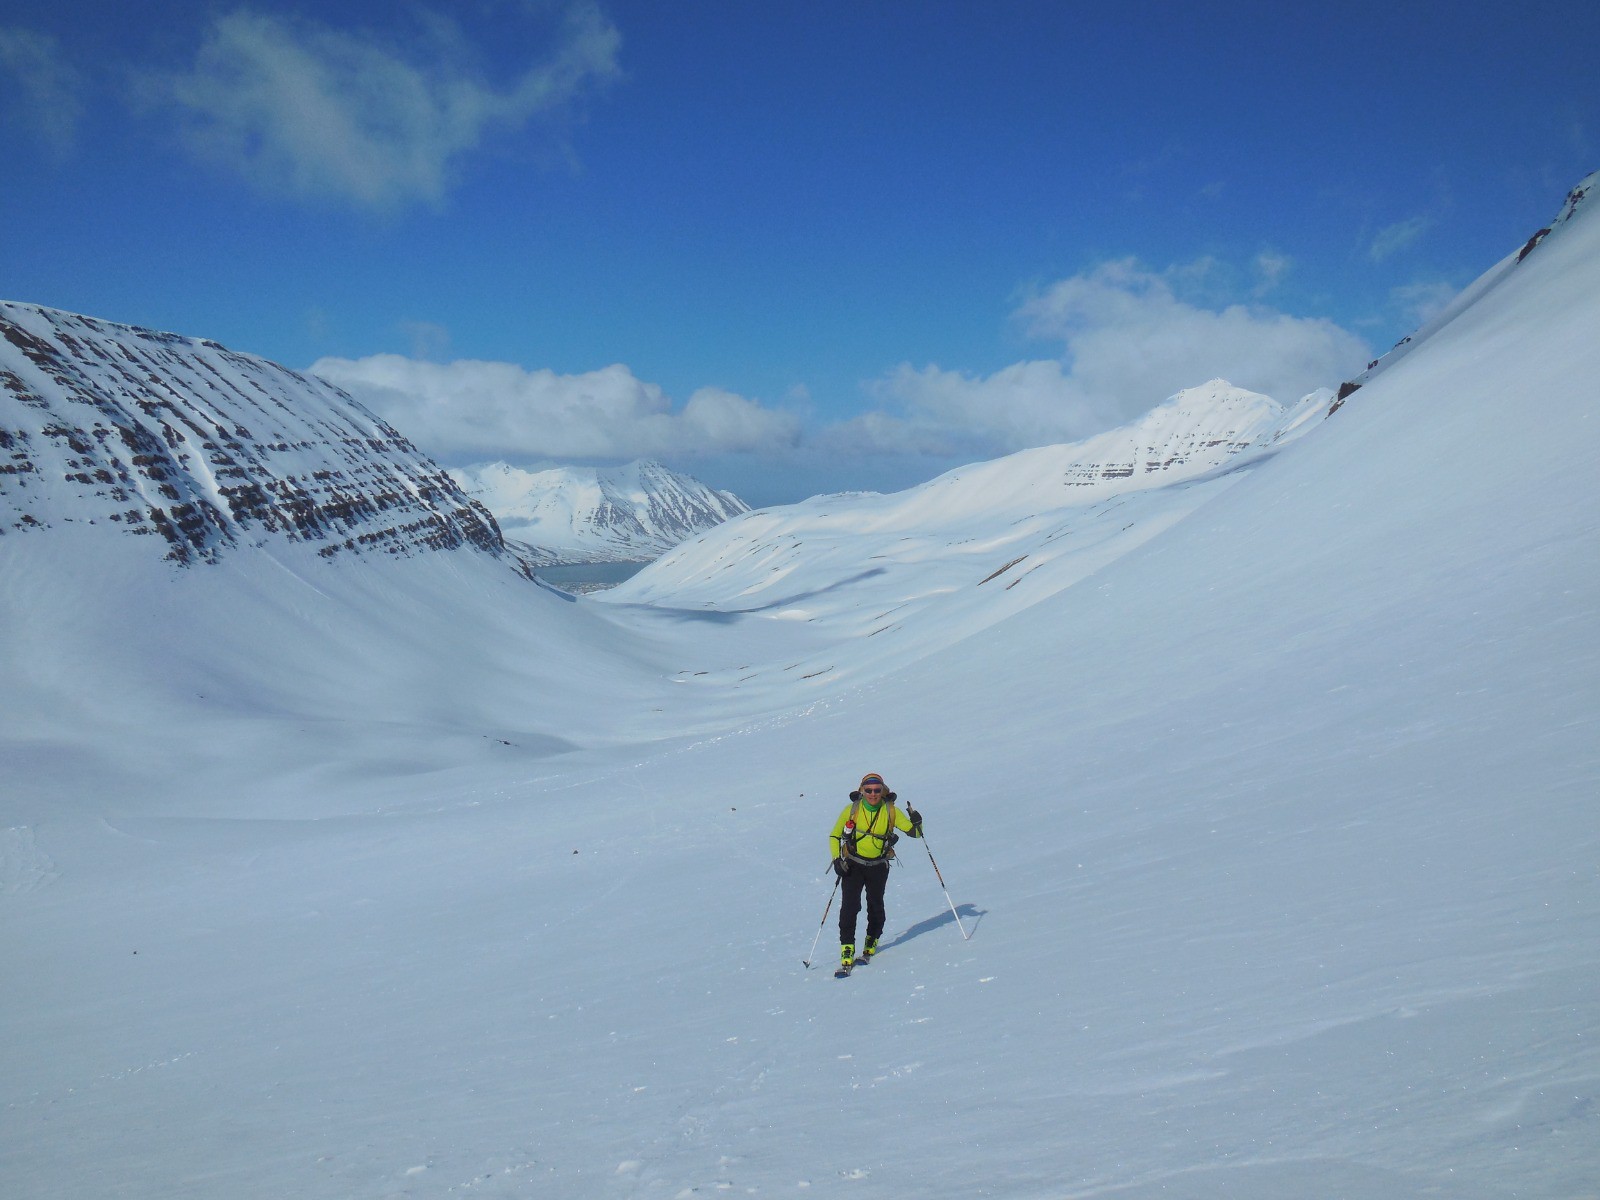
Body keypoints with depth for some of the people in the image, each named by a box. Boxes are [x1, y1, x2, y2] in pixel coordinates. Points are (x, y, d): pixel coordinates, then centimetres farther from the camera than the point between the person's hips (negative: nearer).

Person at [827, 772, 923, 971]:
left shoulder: (890, 811, -8)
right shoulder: (852, 809, -9)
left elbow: (914, 832, -4)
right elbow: (834, 836, 1)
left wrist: (916, 823, -26)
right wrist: (837, 859, -10)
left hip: (878, 866, 1)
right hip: (853, 865, -1)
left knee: (875, 905, 10)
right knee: (850, 905, -12)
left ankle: (871, 943, 33)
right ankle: (847, 950, -8)